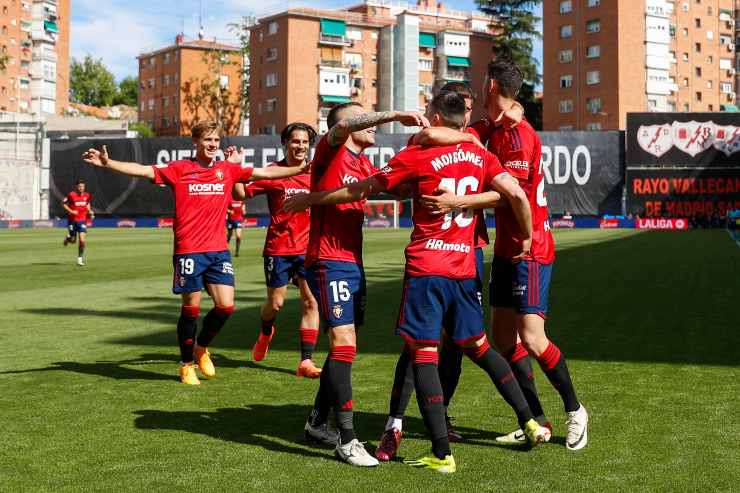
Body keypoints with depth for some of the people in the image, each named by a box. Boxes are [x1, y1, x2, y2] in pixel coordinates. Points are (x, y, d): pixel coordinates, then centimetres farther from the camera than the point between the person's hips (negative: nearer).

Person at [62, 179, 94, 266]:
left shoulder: (87, 195, 0)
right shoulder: (71, 195, -12)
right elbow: (63, 204, -4)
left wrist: (89, 211, 5)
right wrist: (71, 211, -16)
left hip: (82, 220, 2)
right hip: (72, 220, -2)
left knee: (82, 240, -11)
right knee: (73, 240, 6)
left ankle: (80, 258, 5)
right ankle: (68, 238, 44)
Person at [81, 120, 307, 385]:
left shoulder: (228, 169, 9)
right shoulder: (180, 169, -1)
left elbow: (267, 172, 14)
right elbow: (142, 171, -8)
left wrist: (303, 169, 15)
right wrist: (107, 163, -20)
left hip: (219, 249, 3)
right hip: (188, 250, -3)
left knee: (226, 306, -4)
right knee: (191, 308, 2)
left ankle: (202, 347, 25)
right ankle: (187, 364, 21)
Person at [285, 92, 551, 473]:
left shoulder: (417, 156, -5)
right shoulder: (480, 155, 7)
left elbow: (360, 190, 0)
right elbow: (517, 195, -1)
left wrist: (308, 199, 11)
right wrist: (527, 239, 15)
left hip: (427, 268, -5)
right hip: (465, 268, 5)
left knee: (423, 354, -1)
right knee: (479, 347, 20)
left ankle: (442, 454, -4)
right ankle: (529, 422, 21)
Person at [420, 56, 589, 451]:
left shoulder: (518, 133, -17)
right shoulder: (493, 128, 12)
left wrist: (460, 202, -31)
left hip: (530, 250, -9)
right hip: (506, 248, 9)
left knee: (532, 339, -10)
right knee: (503, 335, 8)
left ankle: (574, 411, 11)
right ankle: (537, 421, 18)